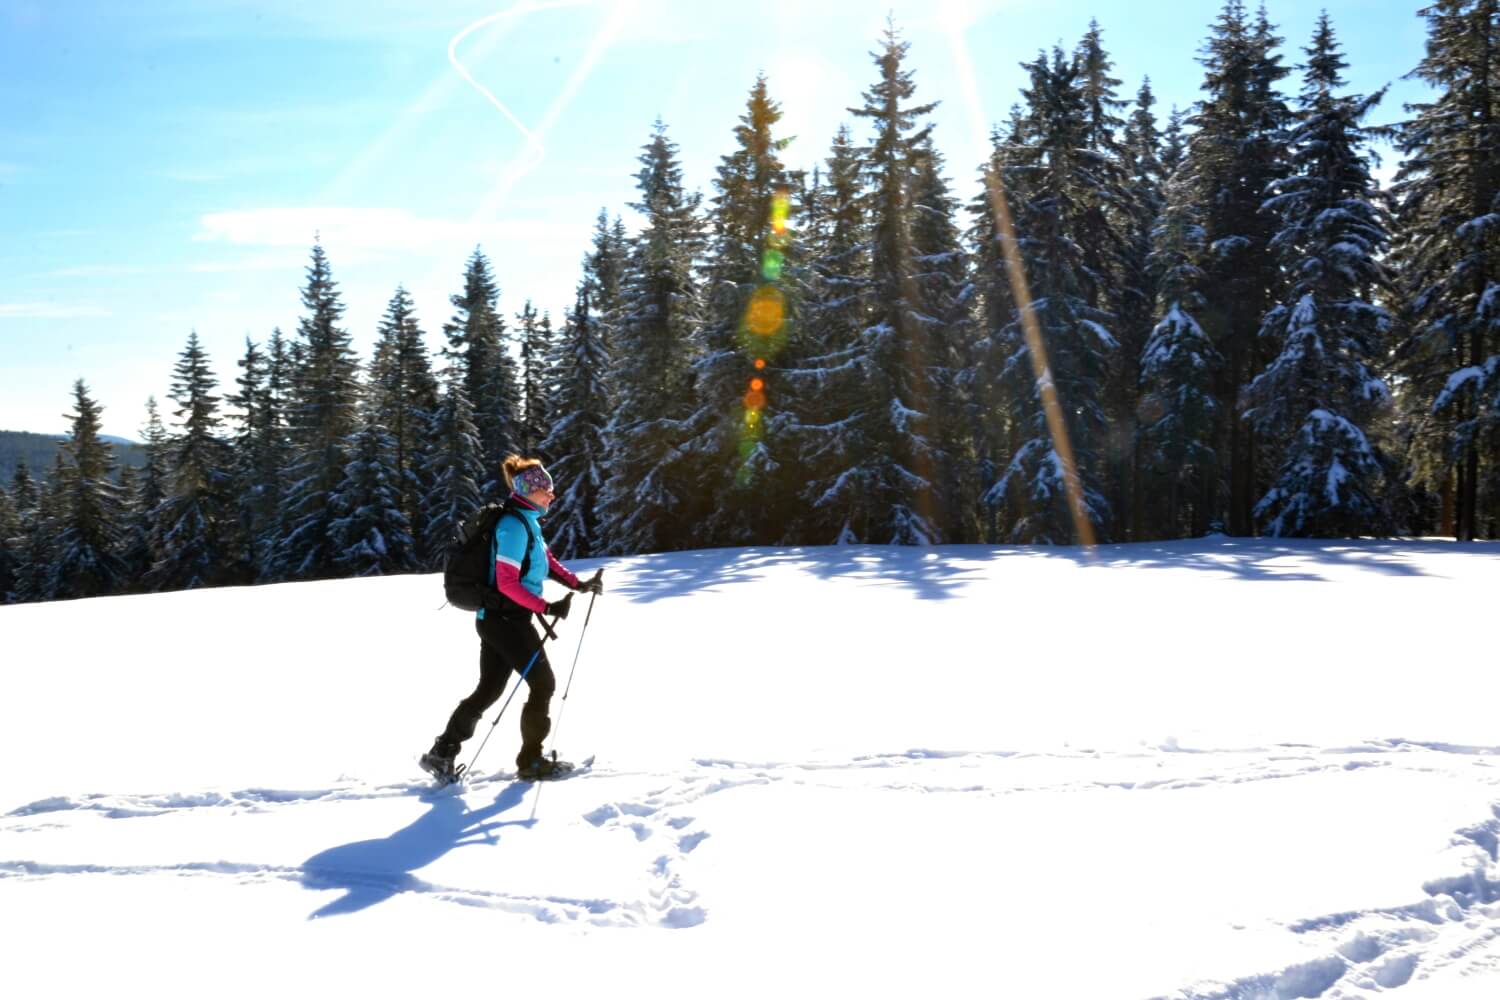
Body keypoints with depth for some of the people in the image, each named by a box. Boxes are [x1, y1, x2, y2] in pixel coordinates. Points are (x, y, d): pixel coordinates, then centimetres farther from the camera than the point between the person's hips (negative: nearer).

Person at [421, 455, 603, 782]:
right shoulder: (514, 525, -18)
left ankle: (442, 753, 17)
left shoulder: (528, 521, 12)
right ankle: (530, 760, 10)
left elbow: (547, 562, 18)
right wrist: (546, 608, -24)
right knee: (543, 683, 0)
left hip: (497, 619, 9)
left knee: (489, 689, 14)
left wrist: (579, 584, 7)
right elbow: (507, 583, -22)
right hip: (506, 619, -9)